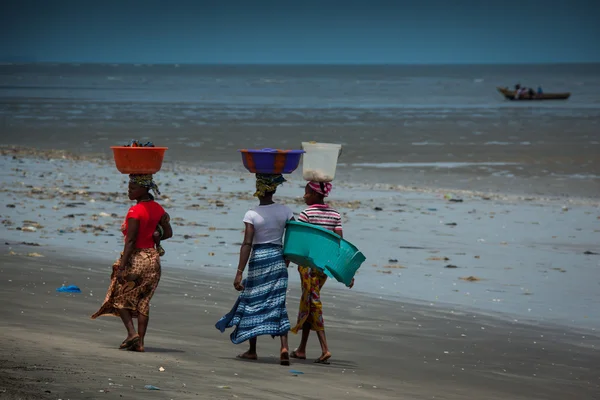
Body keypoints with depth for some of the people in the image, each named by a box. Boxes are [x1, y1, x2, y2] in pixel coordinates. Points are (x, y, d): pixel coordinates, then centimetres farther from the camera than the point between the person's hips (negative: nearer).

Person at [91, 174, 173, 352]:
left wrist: (122, 267, -19)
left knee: (119, 298, 9)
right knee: (143, 302, 11)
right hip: (153, 258, 6)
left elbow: (130, 241, -20)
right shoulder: (158, 209, 3)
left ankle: (132, 333, -7)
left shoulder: (135, 211, -17)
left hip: (135, 258, -6)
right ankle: (140, 341, 8)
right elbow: (168, 233, 10)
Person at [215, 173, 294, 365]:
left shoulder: (252, 214, -11)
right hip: (277, 257, 3)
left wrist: (239, 272, -15)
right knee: (278, 304, 4)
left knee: (253, 303, 11)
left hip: (258, 259, -3)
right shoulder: (285, 211, -1)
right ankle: (284, 347, -12)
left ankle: (252, 350, 18)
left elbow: (247, 244, -15)